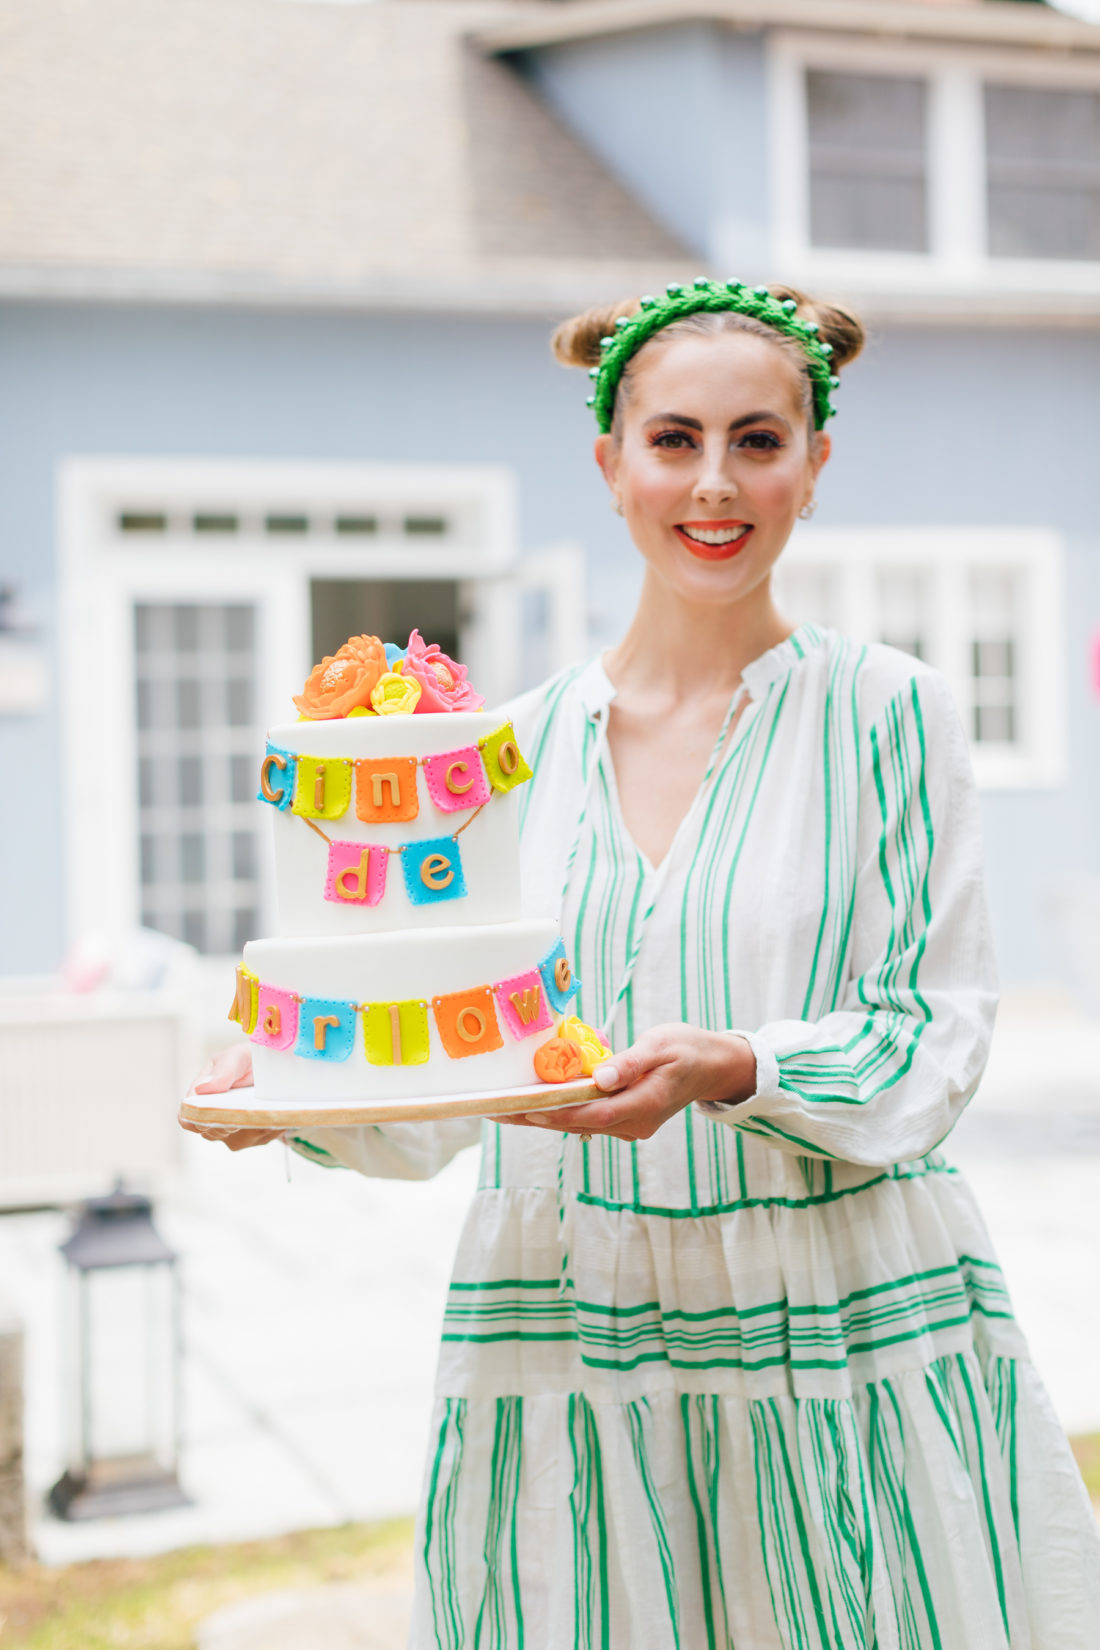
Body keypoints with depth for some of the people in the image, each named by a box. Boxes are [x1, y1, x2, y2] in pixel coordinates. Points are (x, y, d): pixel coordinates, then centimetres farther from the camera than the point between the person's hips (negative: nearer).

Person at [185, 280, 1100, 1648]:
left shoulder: (886, 713, -2)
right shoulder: (521, 744, 6)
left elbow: (942, 1040, -5)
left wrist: (733, 1070, -22)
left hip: (844, 1342, -2)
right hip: (565, 1353, 2)